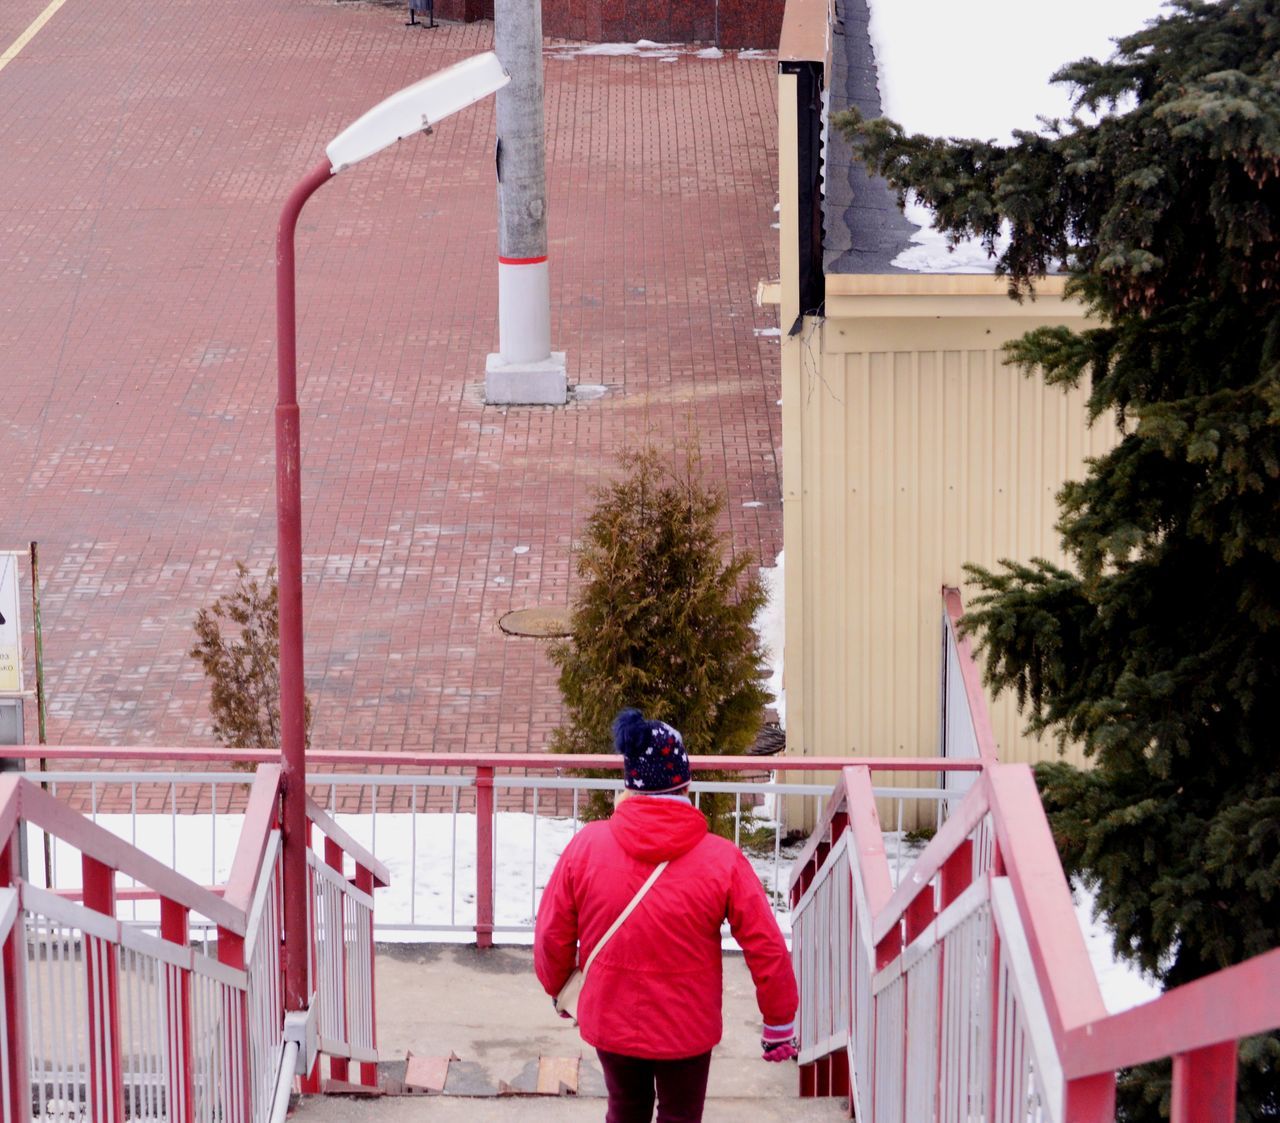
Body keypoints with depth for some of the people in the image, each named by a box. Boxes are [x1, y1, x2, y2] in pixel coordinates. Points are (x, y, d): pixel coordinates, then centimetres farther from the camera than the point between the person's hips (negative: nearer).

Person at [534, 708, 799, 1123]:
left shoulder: (586, 847, -15)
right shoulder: (722, 860, -18)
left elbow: (552, 936, -5)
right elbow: (767, 950, -13)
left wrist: (558, 988, 15)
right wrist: (779, 1023, 2)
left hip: (610, 1021, 2)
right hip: (687, 1027, -2)